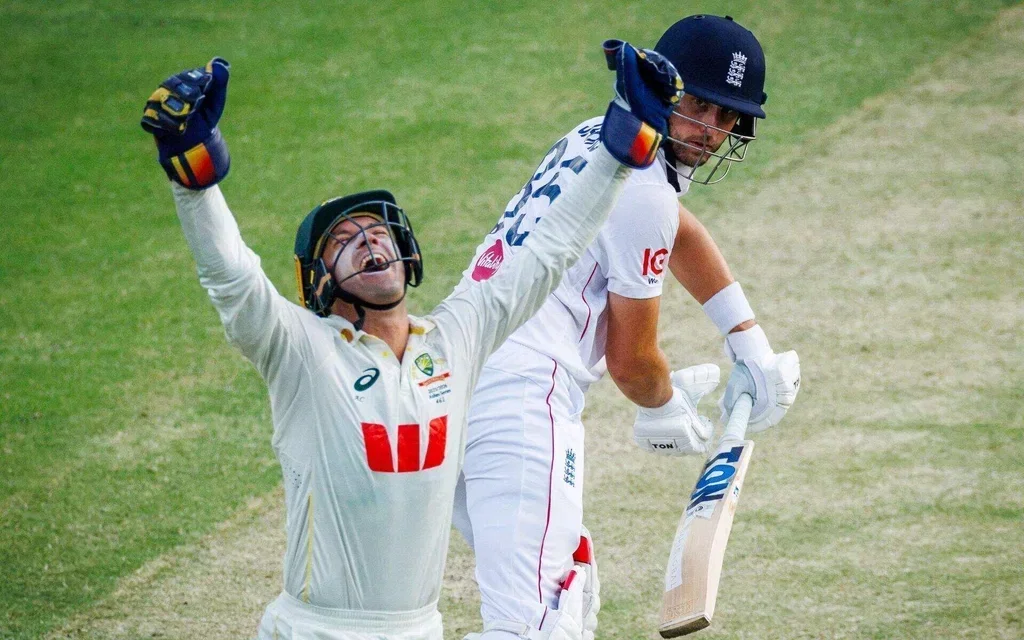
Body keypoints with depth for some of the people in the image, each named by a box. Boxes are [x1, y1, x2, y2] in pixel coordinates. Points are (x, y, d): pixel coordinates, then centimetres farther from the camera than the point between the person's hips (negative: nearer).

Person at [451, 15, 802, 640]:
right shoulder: (644, 190, -9)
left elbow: (677, 233, 37)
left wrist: (752, 347, 34)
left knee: (571, 586, 25)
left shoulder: (595, 139, 19)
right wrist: (665, 408, 21)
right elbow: (630, 358, -1)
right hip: (520, 395, -10)